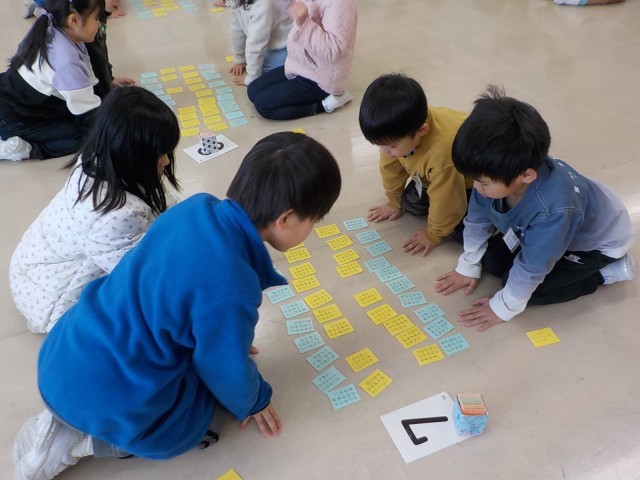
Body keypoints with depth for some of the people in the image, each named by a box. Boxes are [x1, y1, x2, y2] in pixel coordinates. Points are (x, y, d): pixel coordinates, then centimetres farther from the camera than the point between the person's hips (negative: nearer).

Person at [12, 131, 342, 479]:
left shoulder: (198, 209, -6)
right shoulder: (231, 289, -29)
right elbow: (228, 373, -12)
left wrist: (229, 342, 24)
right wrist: (253, 402, 11)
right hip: (108, 397, -7)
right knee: (220, 394, 17)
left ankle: (67, 418, 16)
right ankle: (82, 439, 6)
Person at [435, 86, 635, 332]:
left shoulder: (554, 208, -47)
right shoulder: (499, 174, -29)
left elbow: (532, 269, -32)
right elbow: (478, 220, -10)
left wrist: (502, 307, -19)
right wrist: (468, 266, 1)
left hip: (599, 240, -6)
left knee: (526, 286, -15)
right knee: (492, 261, -3)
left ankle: (609, 270, 2)